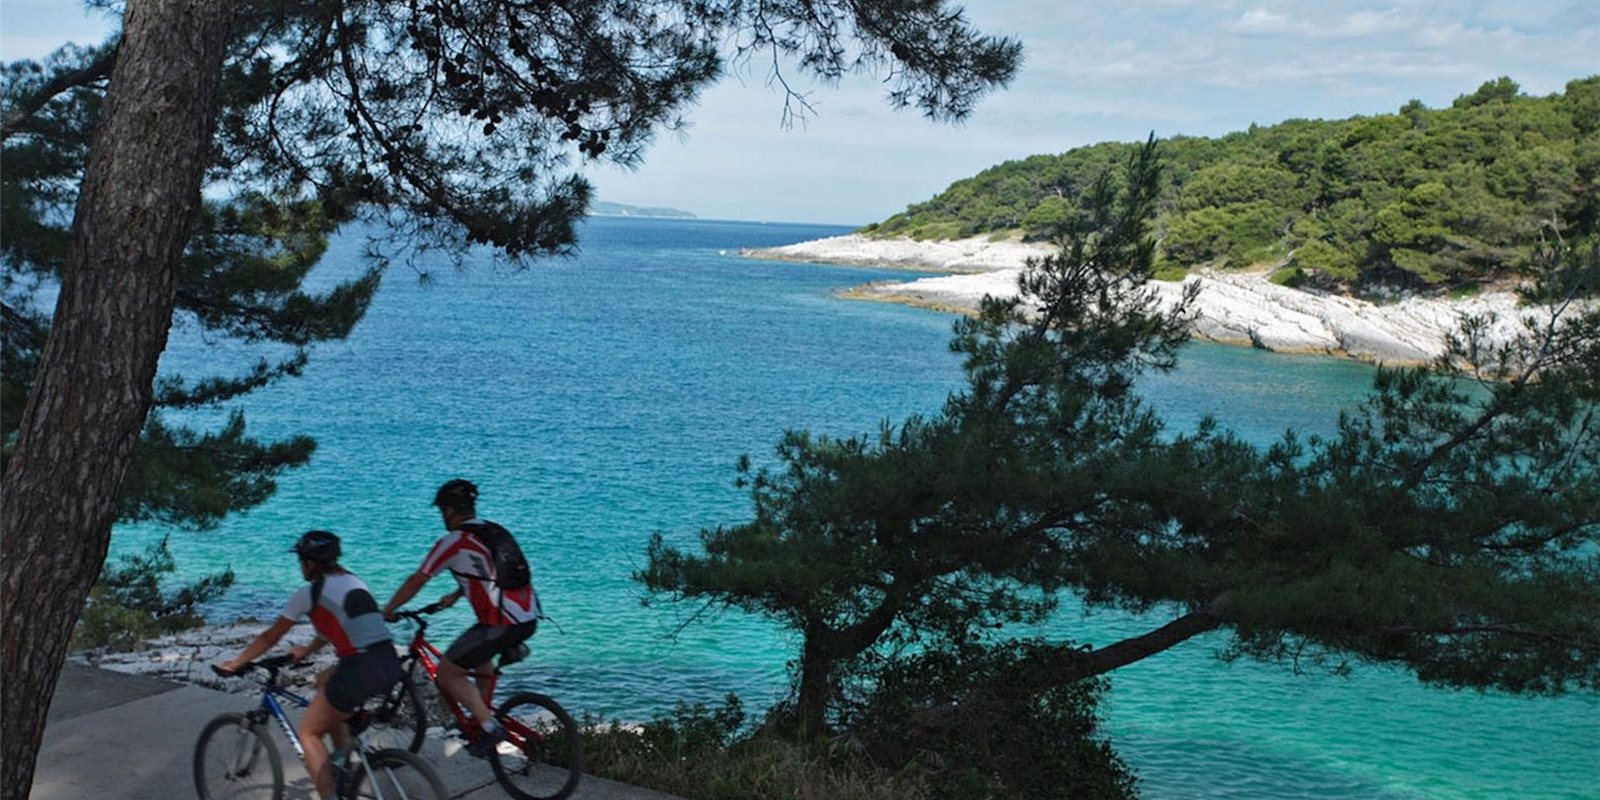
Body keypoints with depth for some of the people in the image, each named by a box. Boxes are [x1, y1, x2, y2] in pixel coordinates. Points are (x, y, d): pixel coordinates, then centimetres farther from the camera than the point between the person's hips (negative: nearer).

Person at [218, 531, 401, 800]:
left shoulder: (308, 593, 2)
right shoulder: (352, 582, 21)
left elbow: (270, 637, 11)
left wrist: (235, 664, 25)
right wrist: (306, 650, 49)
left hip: (361, 669, -7)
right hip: (391, 664, 7)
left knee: (308, 732, 12)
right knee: (324, 681, 33)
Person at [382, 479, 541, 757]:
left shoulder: (453, 542, -5)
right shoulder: (495, 531, 17)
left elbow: (416, 581, 2)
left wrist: (387, 611, 15)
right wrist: (455, 596, 42)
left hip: (503, 624, -8)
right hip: (530, 617, 8)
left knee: (447, 673, 5)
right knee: (475, 652, 34)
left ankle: (489, 727, -2)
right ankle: (483, 713, 30)